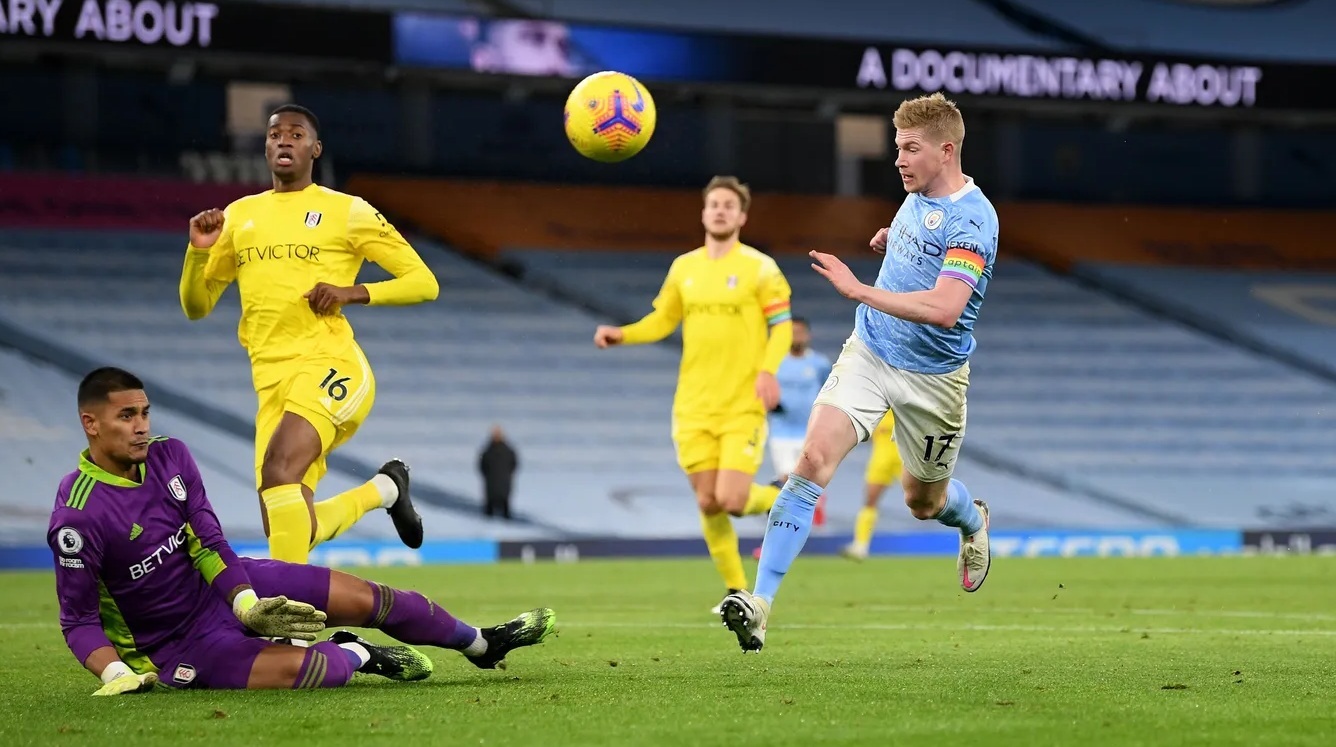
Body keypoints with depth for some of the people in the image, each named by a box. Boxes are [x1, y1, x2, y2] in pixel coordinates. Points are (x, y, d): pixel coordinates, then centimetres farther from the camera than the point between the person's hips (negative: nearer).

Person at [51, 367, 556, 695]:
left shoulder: (169, 457, -6)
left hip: (225, 585, 7)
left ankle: (482, 644, 26)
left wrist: (247, 605, -15)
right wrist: (117, 674, -36)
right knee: (301, 669, -29)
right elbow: (78, 620, -20)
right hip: (181, 641, -7)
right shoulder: (79, 517, -26)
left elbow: (207, 542, -1)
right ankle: (355, 656, 7)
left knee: (370, 599, 2)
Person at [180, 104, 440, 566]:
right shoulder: (239, 215, 18)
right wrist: (199, 250, 0)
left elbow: (424, 282, 3)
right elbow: (196, 306, 19)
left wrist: (353, 293, -11)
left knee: (278, 469, -32)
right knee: (291, 529, -1)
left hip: (329, 365, -5)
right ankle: (383, 490, 27)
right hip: (271, 380, 6)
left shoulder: (347, 212, 5)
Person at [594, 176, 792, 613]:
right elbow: (662, 321, 17)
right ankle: (736, 591, 15)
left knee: (732, 501, -15)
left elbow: (782, 326, -4)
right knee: (708, 503, 1)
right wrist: (621, 335, 0)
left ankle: (780, 498, 18)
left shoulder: (759, 267, -3)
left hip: (743, 406, -4)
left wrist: (768, 370, -21)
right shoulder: (683, 267, 10)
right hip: (694, 407, 4)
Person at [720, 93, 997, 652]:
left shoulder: (972, 219, -22)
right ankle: (760, 602, -23)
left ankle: (974, 524, 54)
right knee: (813, 460, -17)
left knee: (923, 501, 15)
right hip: (867, 353, 5)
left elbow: (945, 309, -35)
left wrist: (859, 290, -39)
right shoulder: (918, 194, 3)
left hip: (932, 377, -5)